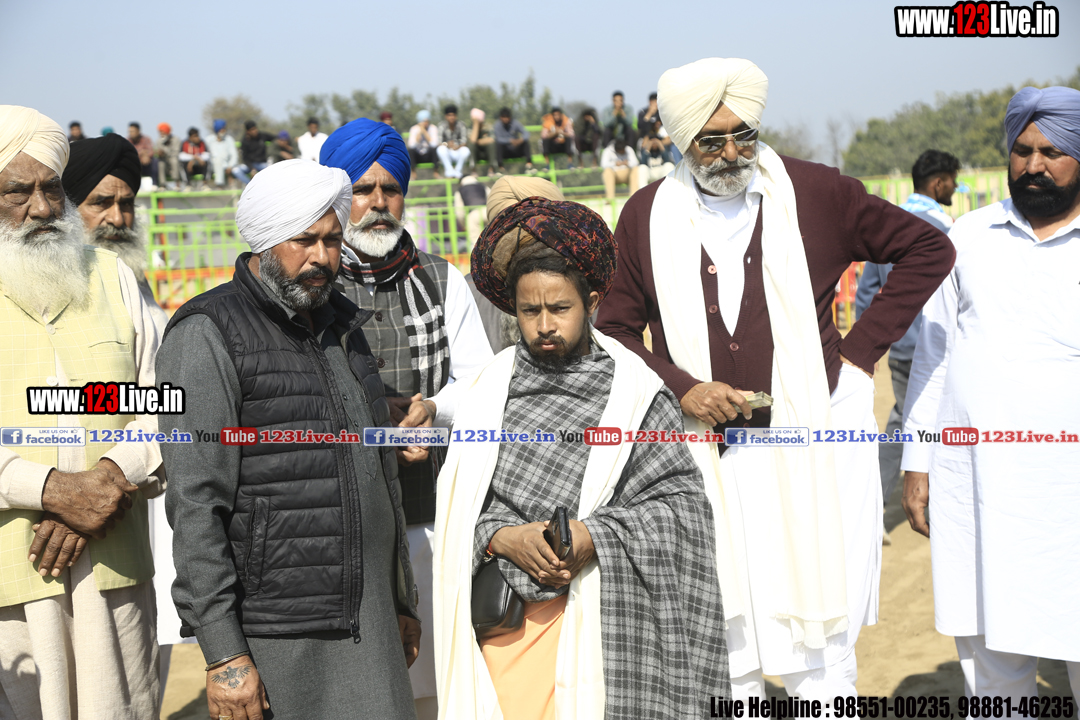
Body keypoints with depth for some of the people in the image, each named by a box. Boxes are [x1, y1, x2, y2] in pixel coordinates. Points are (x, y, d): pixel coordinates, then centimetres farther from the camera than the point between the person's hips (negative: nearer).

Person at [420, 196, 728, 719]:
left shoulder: (635, 392, 1)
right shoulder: (485, 394, 8)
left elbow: (681, 502, -4)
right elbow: (455, 509, 6)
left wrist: (596, 535, -15)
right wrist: (505, 538, -12)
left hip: (598, 615, -2)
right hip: (502, 614, 2)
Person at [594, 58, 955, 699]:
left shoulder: (817, 193, 0)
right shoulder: (647, 216, 5)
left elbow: (929, 249, 9)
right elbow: (615, 329, 10)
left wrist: (862, 348, 2)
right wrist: (681, 387, -7)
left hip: (812, 446, -1)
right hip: (704, 454, 1)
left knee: (820, 644, 3)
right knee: (720, 642, 7)